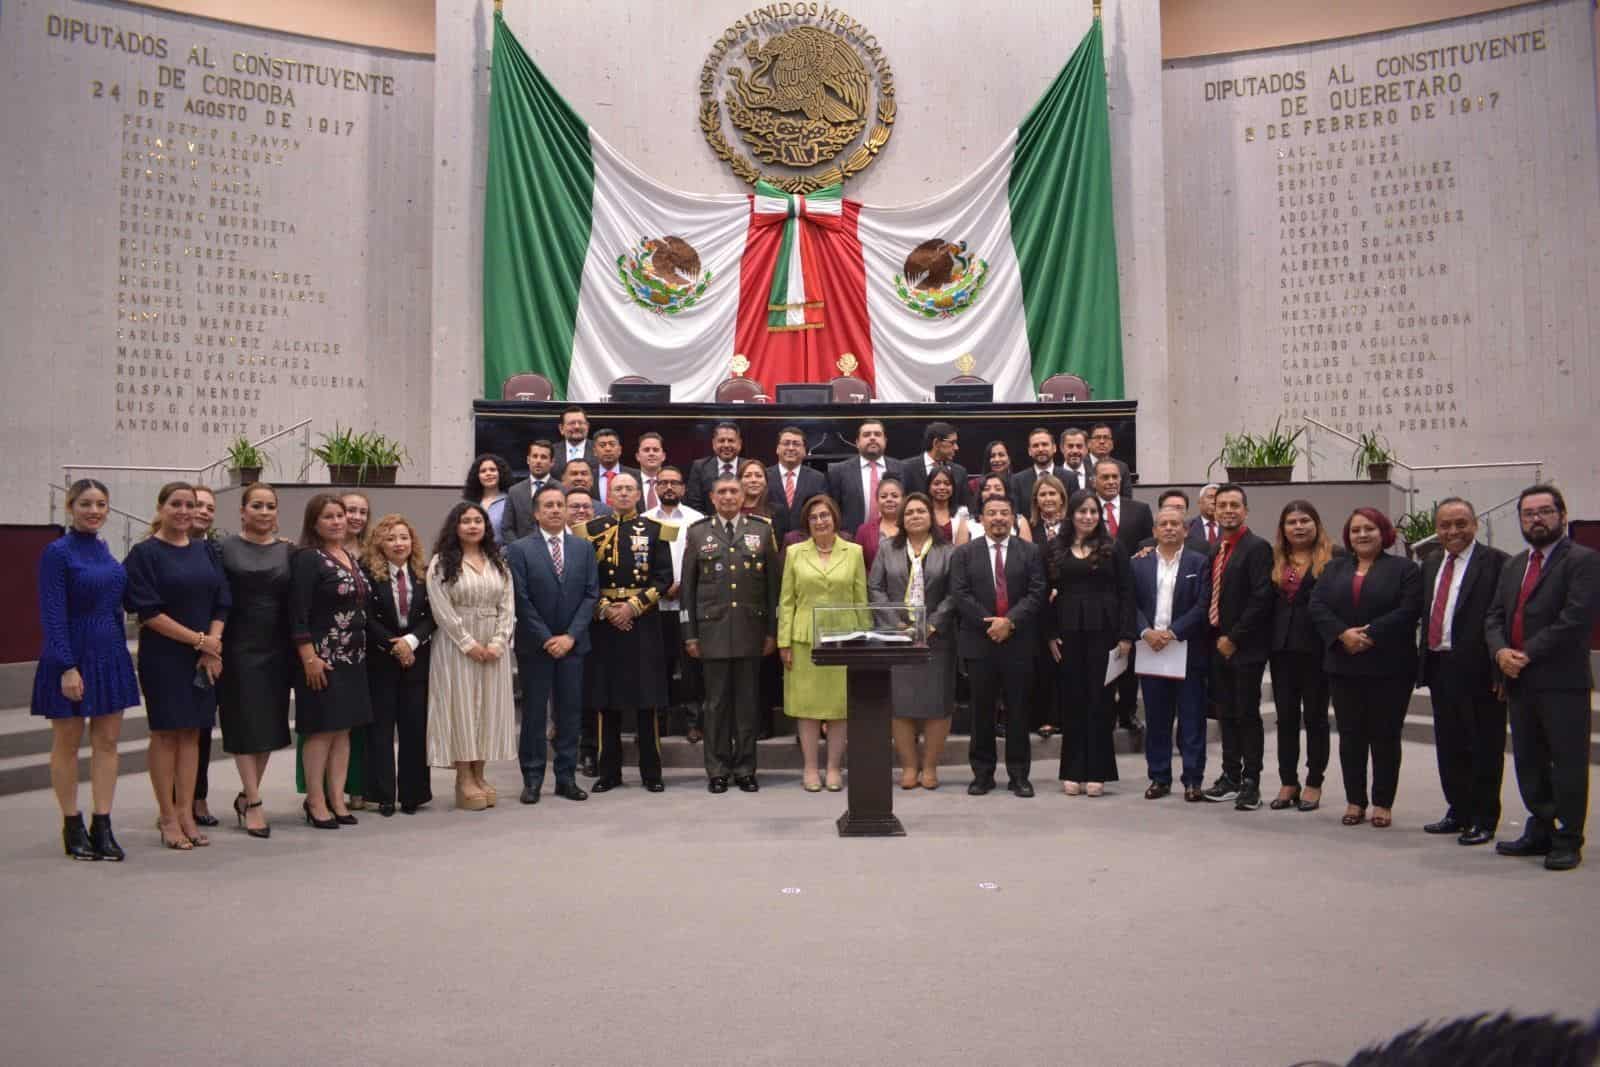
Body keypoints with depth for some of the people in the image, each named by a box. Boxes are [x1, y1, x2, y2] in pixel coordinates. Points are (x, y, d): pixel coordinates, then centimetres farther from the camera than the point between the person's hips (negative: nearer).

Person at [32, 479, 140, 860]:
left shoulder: (103, 549, 9)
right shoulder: (57, 552, -10)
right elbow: (52, 615, -15)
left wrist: (120, 651, 12)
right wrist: (67, 667, -20)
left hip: (110, 653, 6)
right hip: (72, 655, -6)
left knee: (107, 741, 6)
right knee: (67, 744, 7)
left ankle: (102, 825, 12)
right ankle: (72, 827, 17)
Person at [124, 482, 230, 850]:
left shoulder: (203, 551, 10)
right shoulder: (145, 553, -5)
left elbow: (220, 601, 7)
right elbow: (147, 609, -12)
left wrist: (212, 647, -7)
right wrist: (197, 639, -15)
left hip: (205, 657, 5)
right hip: (163, 656, -5)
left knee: (191, 733, 7)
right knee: (166, 733, 1)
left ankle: (186, 813, 13)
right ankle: (168, 818, 9)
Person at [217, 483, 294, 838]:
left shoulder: (288, 551, 8)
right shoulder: (226, 549, 0)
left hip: (276, 649, 3)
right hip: (240, 647, -3)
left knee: (271, 724, 8)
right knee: (245, 725, -1)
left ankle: (245, 796, 23)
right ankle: (254, 803, 4)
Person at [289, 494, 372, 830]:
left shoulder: (353, 557, 13)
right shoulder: (308, 559, -10)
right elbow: (298, 614, -15)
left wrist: (363, 650, 15)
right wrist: (309, 658, -19)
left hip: (354, 657, 7)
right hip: (322, 657, -7)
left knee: (343, 729, 9)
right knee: (321, 729, -2)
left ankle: (337, 798, 16)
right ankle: (315, 801, 7)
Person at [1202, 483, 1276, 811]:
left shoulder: (1258, 547, -10)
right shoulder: (1215, 551, 14)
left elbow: (1261, 598, -18)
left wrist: (1233, 638, -16)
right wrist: (1216, 637, 5)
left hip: (1246, 648, -7)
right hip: (1219, 646, 7)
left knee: (1247, 715, -1)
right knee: (1226, 714, 13)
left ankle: (1251, 783, 7)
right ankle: (1230, 776, 22)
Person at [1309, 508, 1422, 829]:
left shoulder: (1404, 569, 1)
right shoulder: (1334, 569, 13)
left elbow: (1407, 611, -11)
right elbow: (1317, 606, 1)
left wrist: (1370, 636, -18)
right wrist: (1343, 634, -15)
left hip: (1388, 668, -3)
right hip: (1343, 666, 3)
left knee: (1384, 736, 3)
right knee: (1350, 736, 7)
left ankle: (1383, 803, 13)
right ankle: (1354, 801, 16)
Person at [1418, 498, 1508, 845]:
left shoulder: (1495, 562, -9)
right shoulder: (1431, 566, 15)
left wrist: (1501, 668, -18)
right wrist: (1425, 661, 10)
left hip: (1477, 670, -7)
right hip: (1441, 669, 7)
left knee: (1484, 749, 4)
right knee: (1449, 748, 15)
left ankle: (1484, 820, 15)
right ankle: (1459, 813, 28)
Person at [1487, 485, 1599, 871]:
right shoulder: (1513, 566, 17)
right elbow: (1494, 616, 12)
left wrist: (1528, 653, -17)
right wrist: (1500, 651, -7)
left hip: (1563, 681, -7)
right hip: (1520, 680, 7)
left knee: (1568, 761, 1)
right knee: (1528, 761, 14)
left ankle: (1568, 840, 10)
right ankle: (1540, 830, 26)